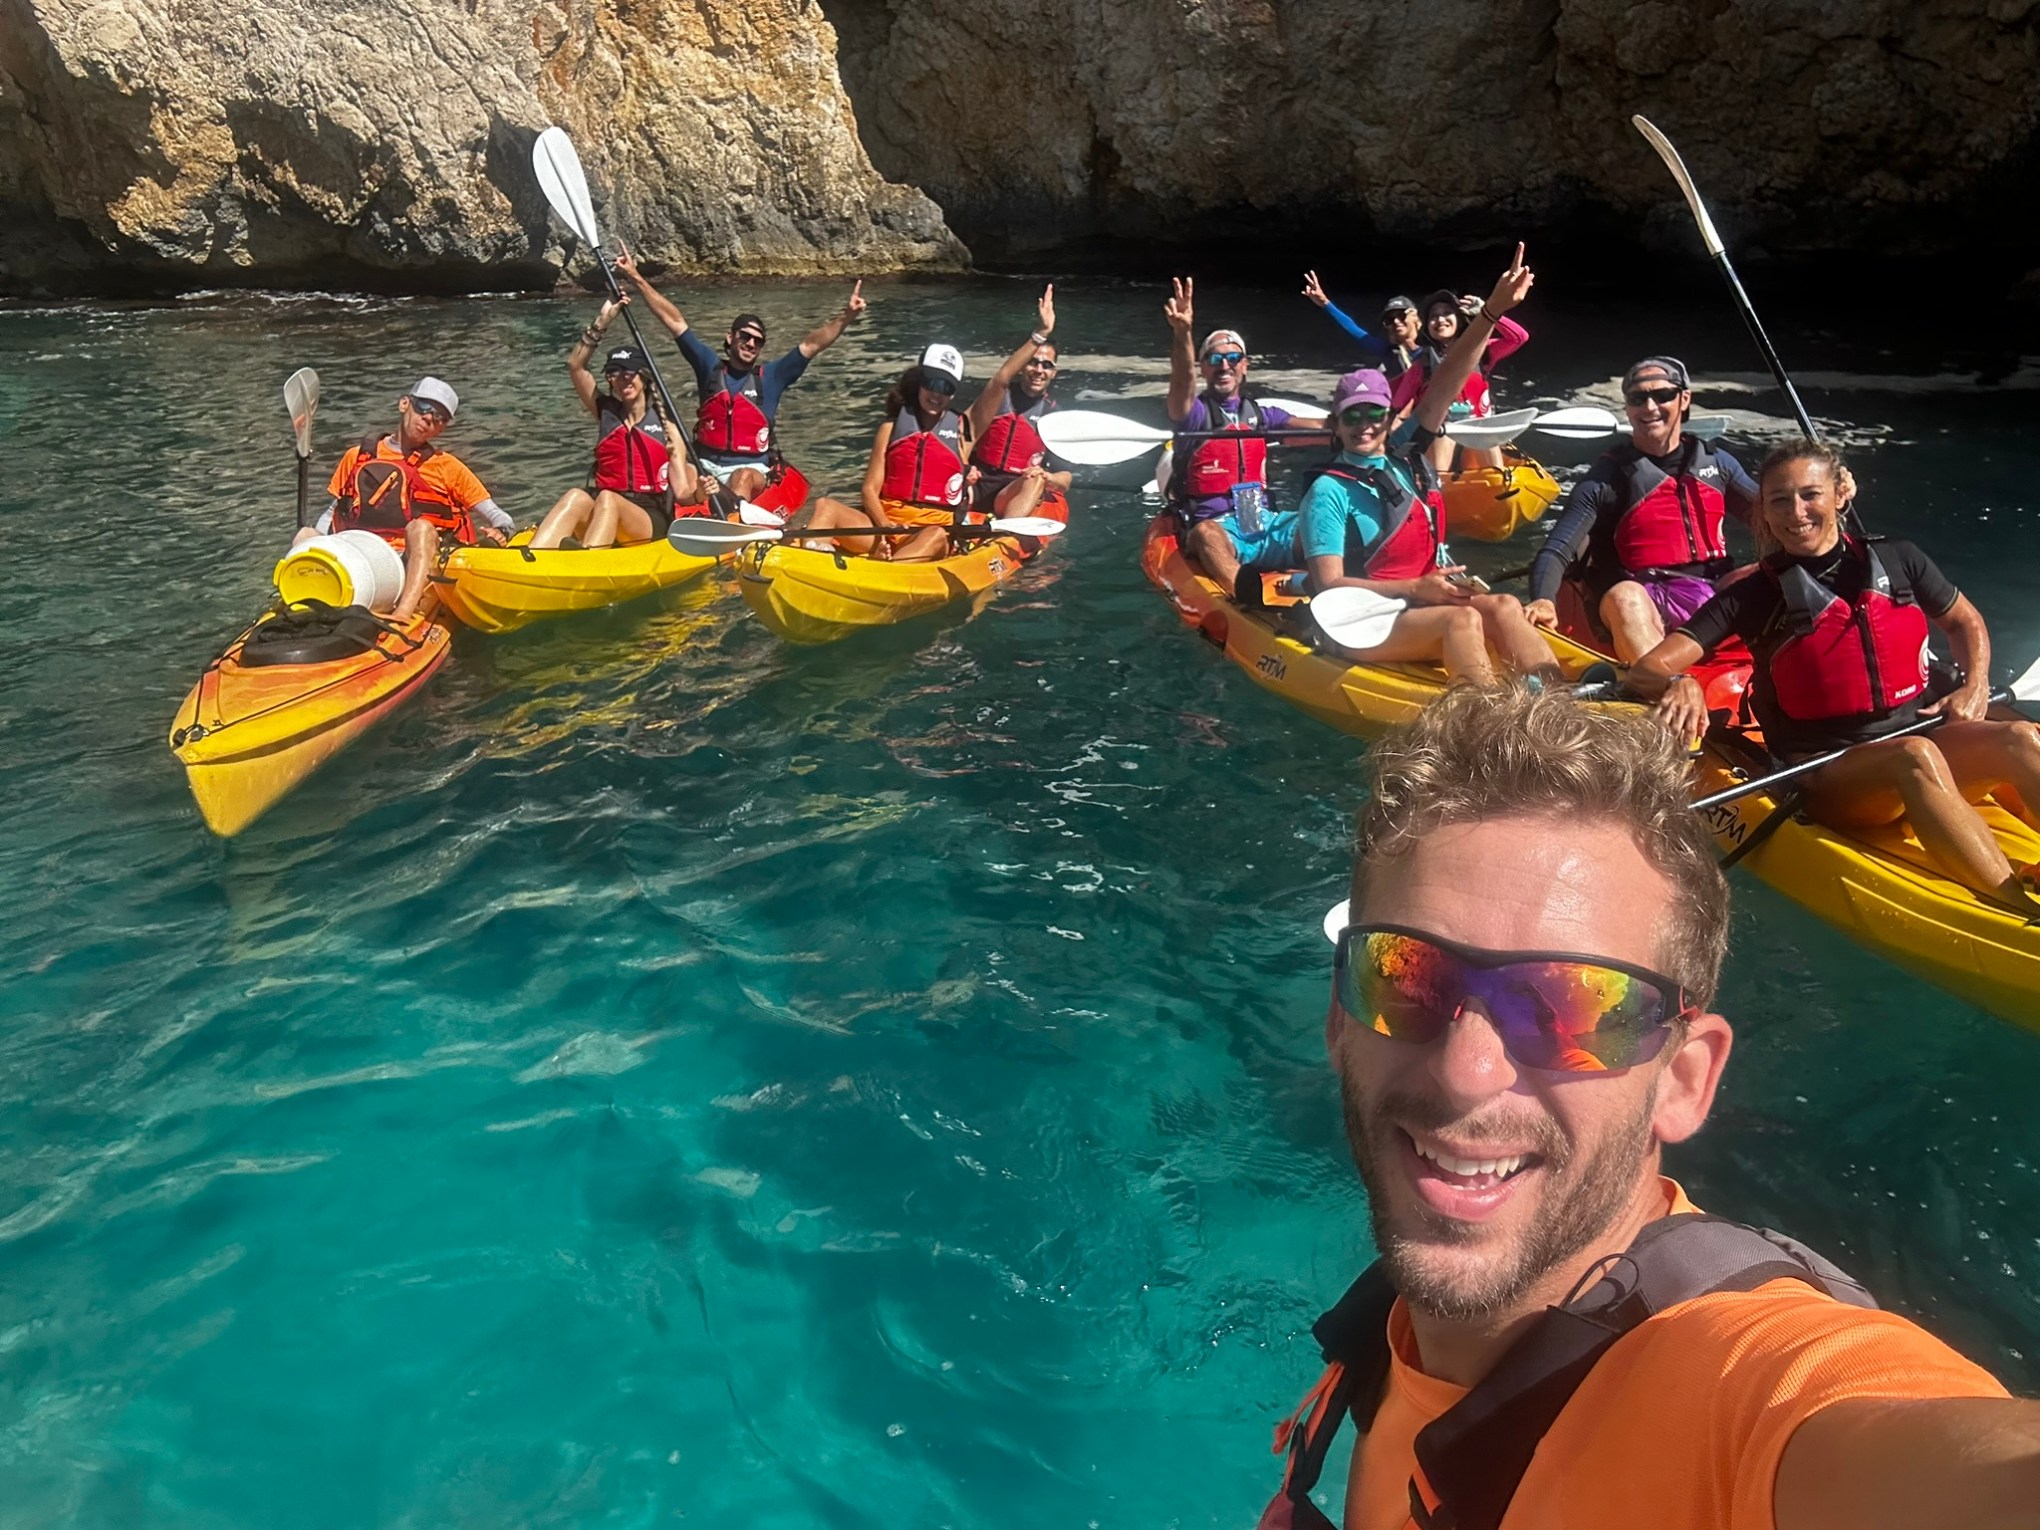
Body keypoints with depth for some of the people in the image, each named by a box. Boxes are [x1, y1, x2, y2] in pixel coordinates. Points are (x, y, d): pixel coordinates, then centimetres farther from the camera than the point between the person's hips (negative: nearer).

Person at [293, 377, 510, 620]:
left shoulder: (448, 467, 16)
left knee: (421, 527, -32)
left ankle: (404, 613, -54)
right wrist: (310, 545, 8)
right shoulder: (357, 457, 21)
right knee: (305, 535, -19)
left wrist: (498, 532, -10)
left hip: (415, 562, -3)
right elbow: (332, 513, 26)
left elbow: (499, 518, 13)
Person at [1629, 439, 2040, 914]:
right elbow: (1646, 670, -9)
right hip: (1825, 773, -4)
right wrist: (1679, 684, -32)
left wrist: (1975, 686, 8)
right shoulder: (1752, 598, -1)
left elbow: (1965, 623, 27)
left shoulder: (1897, 561, 10)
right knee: (1916, 756, -35)